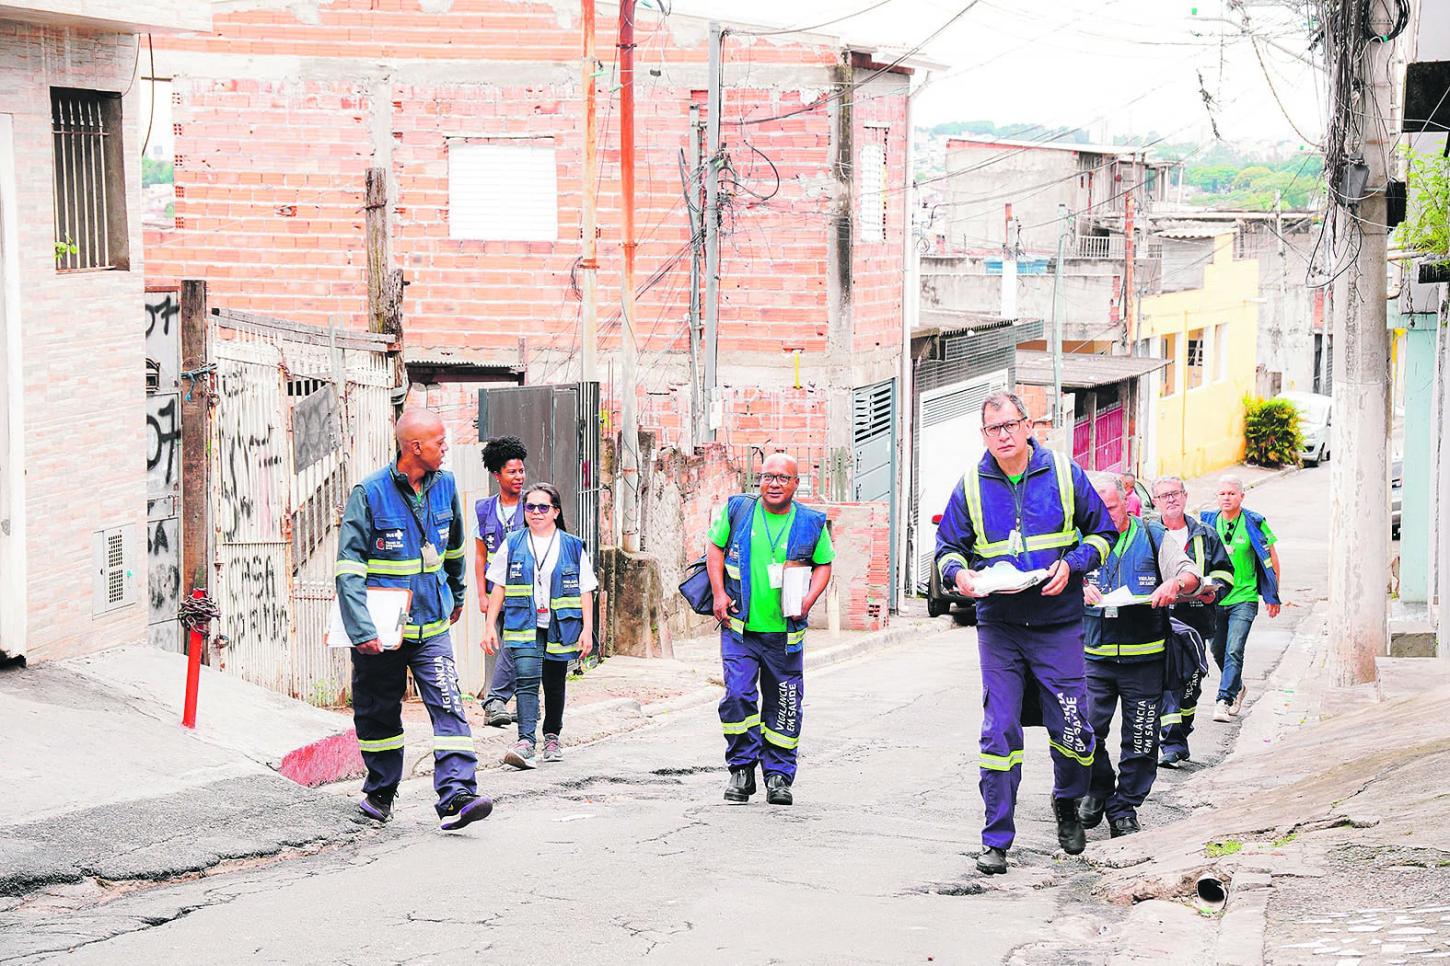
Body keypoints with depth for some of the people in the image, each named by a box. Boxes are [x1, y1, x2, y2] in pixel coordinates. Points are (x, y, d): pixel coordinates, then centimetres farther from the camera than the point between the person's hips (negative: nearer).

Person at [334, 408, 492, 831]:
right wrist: (361, 630, -24)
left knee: (449, 707, -12)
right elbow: (349, 568, -16)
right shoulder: (369, 493, -13)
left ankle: (457, 797, -19)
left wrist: (456, 596, 33)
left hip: (431, 626, 3)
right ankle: (380, 792, 29)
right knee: (379, 715, 11)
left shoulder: (444, 486, 3)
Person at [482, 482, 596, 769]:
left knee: (554, 685, 12)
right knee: (527, 680, -18)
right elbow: (499, 587, 8)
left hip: (559, 627, 1)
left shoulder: (572, 546, 4)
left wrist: (587, 630, -2)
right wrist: (490, 625, 2)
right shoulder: (513, 544, 6)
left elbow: (585, 591, 5)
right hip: (523, 627, -1)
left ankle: (552, 738, 31)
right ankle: (526, 743, -27)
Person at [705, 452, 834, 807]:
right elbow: (715, 547, 10)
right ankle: (742, 769, 3)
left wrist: (808, 600, -6)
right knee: (738, 695, -12)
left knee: (784, 704, 6)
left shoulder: (811, 523, 2)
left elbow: (824, 564, 11)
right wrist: (719, 594, -1)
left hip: (785, 631, 1)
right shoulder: (737, 510, 1)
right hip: (739, 625, -1)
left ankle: (779, 775, 16)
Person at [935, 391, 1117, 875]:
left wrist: (1071, 565, -9)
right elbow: (948, 547, 12)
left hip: (1059, 623, -1)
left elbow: (1102, 531, 9)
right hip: (998, 626, 1)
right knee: (999, 731, -3)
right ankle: (996, 839, 5)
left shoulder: (1064, 473, 1)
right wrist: (959, 573, -11)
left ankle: (1068, 804, 31)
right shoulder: (972, 486, 4)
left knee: (1072, 728, 1)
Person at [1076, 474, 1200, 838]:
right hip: (1094, 657, 0)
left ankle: (1124, 809, 15)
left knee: (1140, 741, 2)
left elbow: (1192, 575, 2)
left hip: (1144, 659, 0)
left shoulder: (1152, 537, 6)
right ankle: (1097, 789, 16)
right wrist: (1079, 589, -21)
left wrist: (1175, 583, -21)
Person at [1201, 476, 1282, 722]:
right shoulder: (1208, 522, 2)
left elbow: (1272, 561, 3)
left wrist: (1273, 597, 3)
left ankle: (1224, 700, -16)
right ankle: (1237, 688, 38)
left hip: (1243, 598, -4)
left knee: (1234, 651, -15)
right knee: (1219, 653, 15)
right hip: (1214, 598, 4)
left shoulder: (1254, 523, -5)